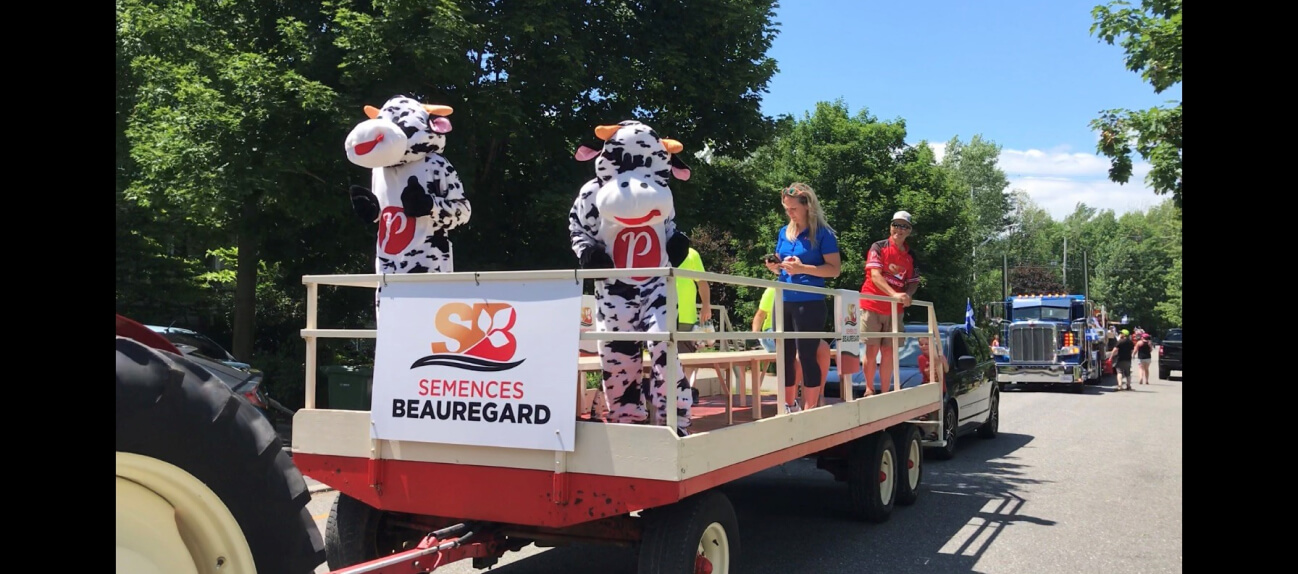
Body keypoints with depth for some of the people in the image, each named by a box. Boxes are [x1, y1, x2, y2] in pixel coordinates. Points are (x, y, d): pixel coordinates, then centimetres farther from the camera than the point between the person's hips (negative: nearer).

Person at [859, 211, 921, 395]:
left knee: (889, 351, 6)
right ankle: (869, 389, 11)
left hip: (895, 309, 4)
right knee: (872, 349, -1)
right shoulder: (878, 247, -4)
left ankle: (885, 392, 13)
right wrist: (895, 294, -27)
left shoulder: (911, 255, 10)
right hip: (873, 305, -4)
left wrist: (908, 294, -12)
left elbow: (913, 281, 11)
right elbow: (875, 275, -15)